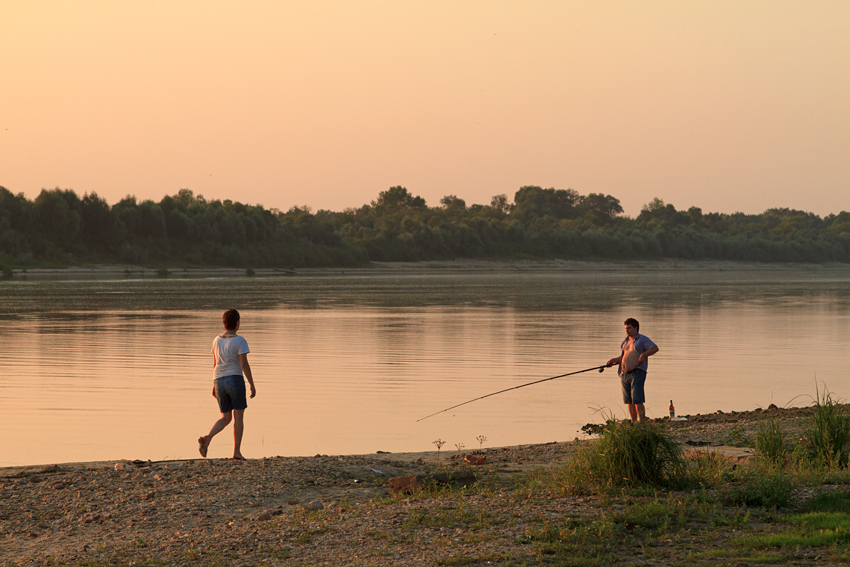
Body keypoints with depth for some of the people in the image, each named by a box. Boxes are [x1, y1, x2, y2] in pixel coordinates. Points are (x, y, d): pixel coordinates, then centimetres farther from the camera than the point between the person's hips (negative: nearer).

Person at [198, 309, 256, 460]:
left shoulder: (217, 341, 9)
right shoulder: (239, 341, -10)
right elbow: (244, 364, -14)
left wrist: (214, 385, 21)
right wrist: (252, 385, -9)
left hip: (219, 381, 5)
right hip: (235, 379, -5)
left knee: (226, 418, 12)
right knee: (239, 417, 5)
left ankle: (207, 438, -13)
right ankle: (236, 452, 1)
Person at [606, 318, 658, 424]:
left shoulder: (643, 339, 0)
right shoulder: (625, 342, 21)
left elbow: (655, 348, -12)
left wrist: (643, 355, -24)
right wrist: (613, 360, 11)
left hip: (637, 373, -7)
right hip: (625, 374, 7)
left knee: (637, 401, -13)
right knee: (629, 402, 7)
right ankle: (633, 424, 12)